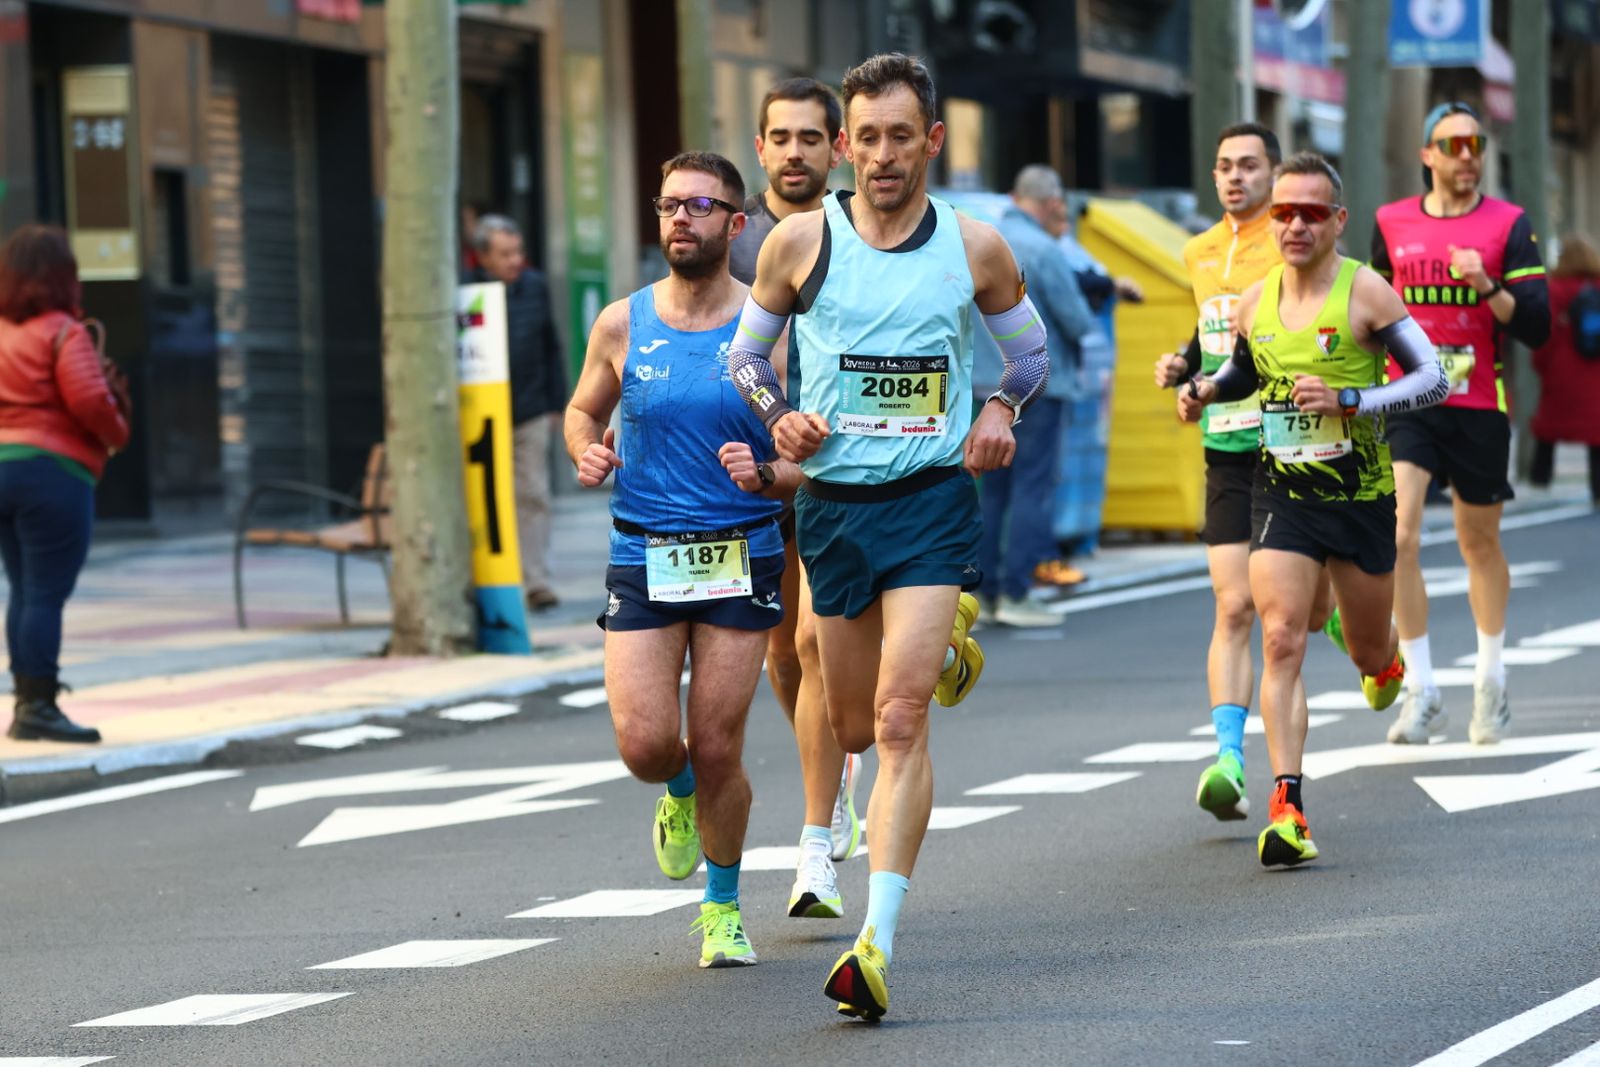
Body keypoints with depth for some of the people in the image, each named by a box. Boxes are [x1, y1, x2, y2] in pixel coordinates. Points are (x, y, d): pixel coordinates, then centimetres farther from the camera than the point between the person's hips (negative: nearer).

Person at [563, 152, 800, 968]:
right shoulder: (623, 326, 2)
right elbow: (583, 411, 19)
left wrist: (764, 475, -21)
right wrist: (587, 452, -4)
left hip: (739, 558, -1)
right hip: (642, 558, 1)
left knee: (718, 749, 1)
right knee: (645, 743, -9)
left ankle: (723, 908, 22)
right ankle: (679, 794, 29)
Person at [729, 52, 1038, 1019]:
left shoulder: (976, 249, 0)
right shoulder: (800, 242, -1)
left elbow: (1033, 348, 17)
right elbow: (746, 354, 13)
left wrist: (1002, 410, -2)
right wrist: (780, 417, -7)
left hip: (933, 501, -2)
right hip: (833, 501, 2)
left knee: (900, 719, -16)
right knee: (854, 726, 13)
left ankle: (880, 940, -18)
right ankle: (947, 638, 50)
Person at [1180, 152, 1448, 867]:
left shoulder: (1364, 291, -10)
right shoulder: (1255, 303, 4)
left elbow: (1433, 377, -11)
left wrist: (1347, 400, -22)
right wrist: (1204, 390, 2)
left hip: (1361, 494, -2)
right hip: (1281, 494, 2)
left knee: (1370, 654, 14)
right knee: (1281, 639, -16)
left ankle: (1387, 658, 54)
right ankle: (1286, 806, -19)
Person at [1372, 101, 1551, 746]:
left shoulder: (1508, 226, 0)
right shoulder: (1391, 224, 7)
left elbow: (1536, 328, -5)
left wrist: (1487, 286, -20)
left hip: (1479, 406, -1)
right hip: (1406, 401, 1)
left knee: (1480, 544, 10)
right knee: (1398, 537, -16)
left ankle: (1491, 681, 30)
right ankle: (1421, 693, -11)